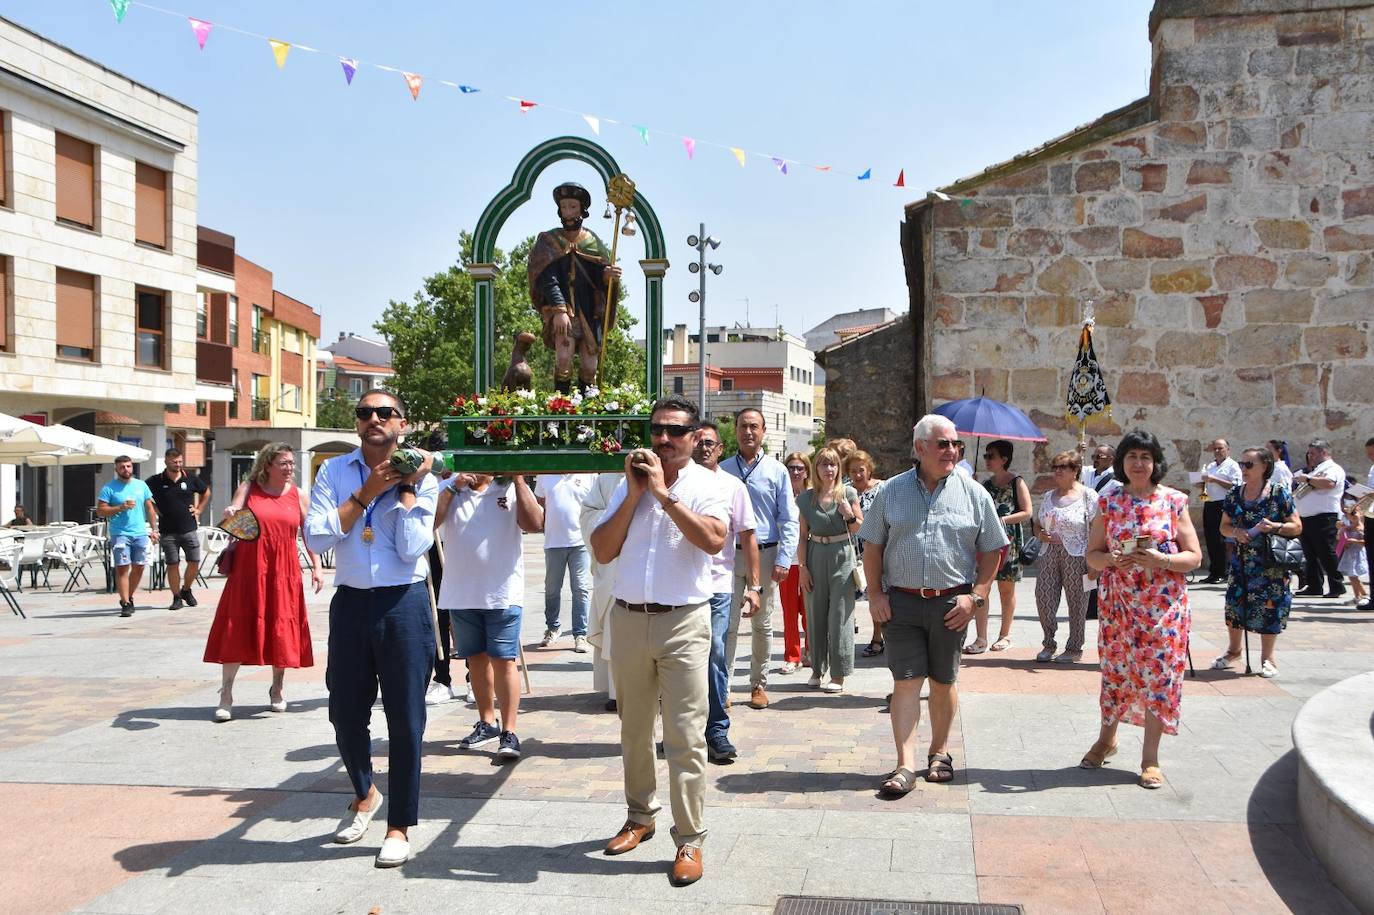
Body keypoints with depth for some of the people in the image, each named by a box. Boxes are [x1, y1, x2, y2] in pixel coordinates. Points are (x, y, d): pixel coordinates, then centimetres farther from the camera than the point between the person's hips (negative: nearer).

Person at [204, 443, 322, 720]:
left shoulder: (298, 495, 6)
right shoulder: (248, 489, 2)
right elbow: (231, 518, -5)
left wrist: (316, 567, 2)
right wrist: (228, 514, -30)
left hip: (284, 571, 2)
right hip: (249, 569, -1)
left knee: (281, 628, 6)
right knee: (238, 627, -1)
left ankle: (277, 689, 25)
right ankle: (226, 695, 7)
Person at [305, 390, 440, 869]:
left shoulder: (421, 478, -1)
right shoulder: (334, 471, 4)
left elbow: (412, 549, -13)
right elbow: (316, 537, -9)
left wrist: (407, 487, -11)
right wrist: (366, 493, -12)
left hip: (403, 604, -2)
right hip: (350, 601, 3)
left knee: (405, 718, 1)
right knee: (345, 712, 14)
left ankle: (400, 824, 17)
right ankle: (365, 794, 42)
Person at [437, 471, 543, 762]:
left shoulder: (510, 488, -1)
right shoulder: (449, 488, 5)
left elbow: (534, 524, -13)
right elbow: (428, 524, -8)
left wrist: (519, 481, -14)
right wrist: (453, 488, -12)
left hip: (502, 594, -3)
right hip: (461, 594, 3)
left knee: (504, 660, -4)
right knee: (476, 659, 15)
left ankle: (509, 733, -1)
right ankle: (487, 723, 30)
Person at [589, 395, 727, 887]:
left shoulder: (706, 484, -5)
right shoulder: (628, 483, 7)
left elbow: (714, 540, -24)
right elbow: (602, 551, 0)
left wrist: (664, 493, -20)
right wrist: (635, 494, -8)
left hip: (683, 622, -4)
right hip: (628, 619, 5)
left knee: (685, 737, -3)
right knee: (634, 730, 18)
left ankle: (689, 840, 6)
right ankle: (640, 816, 35)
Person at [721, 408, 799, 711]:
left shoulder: (776, 471, 4)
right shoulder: (722, 470, 6)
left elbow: (789, 520, 1)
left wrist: (784, 560, -8)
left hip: (765, 555, 0)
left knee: (762, 625, 9)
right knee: (727, 624, -4)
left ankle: (759, 685, 20)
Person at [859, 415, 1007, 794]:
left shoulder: (973, 494, 3)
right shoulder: (892, 491, 5)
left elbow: (992, 550, 6)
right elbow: (872, 546, 8)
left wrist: (976, 595, -4)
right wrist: (875, 594, 0)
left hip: (950, 603, 0)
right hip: (901, 602, 0)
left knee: (944, 682, 11)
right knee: (905, 681, -4)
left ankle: (939, 753, 28)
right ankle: (905, 765, -3)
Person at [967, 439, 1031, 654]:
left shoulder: (1017, 483, -1)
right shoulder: (985, 484, 13)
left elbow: (1027, 513, -7)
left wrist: (1002, 520, -17)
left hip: (1008, 541, -4)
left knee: (1006, 589, 7)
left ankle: (1005, 635, 20)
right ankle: (981, 639, -5)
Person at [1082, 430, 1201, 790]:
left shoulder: (1174, 501, 0)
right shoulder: (1109, 503, 5)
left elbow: (1194, 557, -1)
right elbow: (1092, 554, 6)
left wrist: (1160, 559, -19)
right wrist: (1112, 560, -16)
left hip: (1163, 604, -2)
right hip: (1117, 602, 2)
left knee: (1159, 672, -1)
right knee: (1115, 668, 10)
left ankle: (1151, 757, 9)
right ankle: (1107, 738, 32)